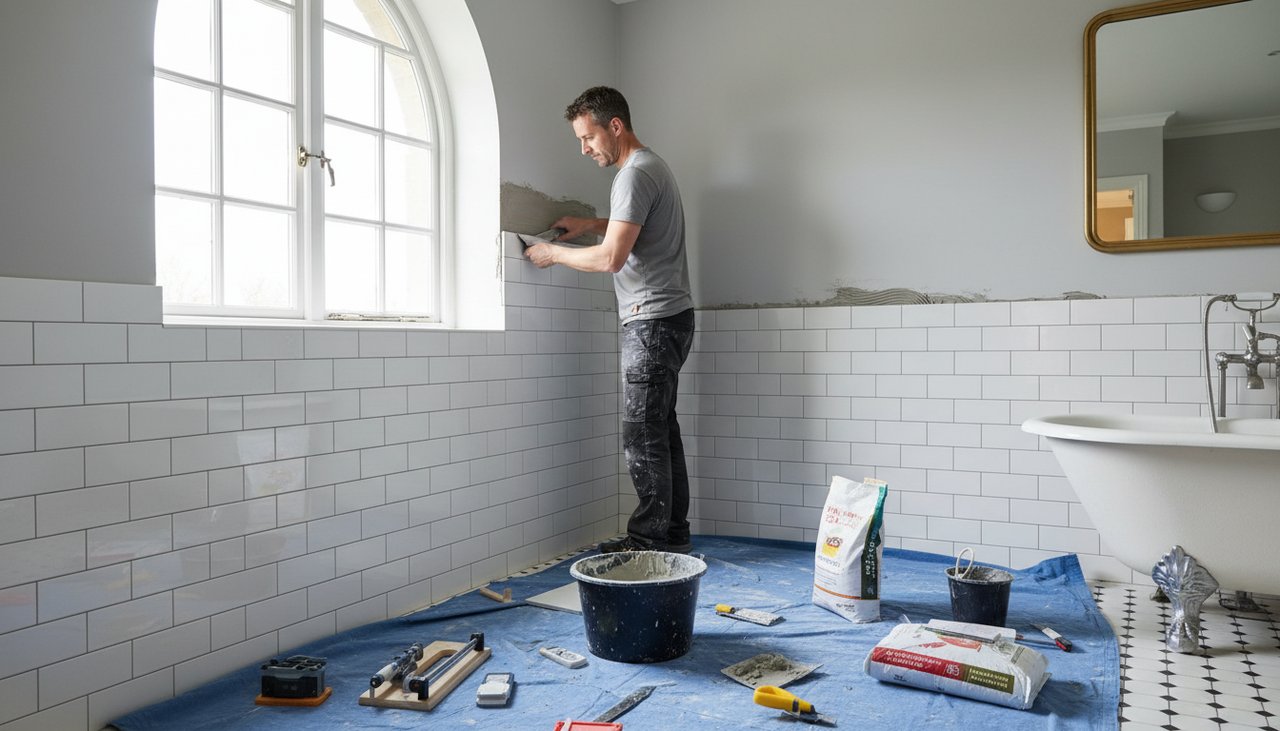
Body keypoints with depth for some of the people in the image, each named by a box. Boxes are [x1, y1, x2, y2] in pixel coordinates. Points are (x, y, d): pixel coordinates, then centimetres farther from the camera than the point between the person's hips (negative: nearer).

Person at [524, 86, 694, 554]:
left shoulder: (636, 174, -14)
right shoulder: (651, 166, 19)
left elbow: (611, 258, -21)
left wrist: (554, 254, -6)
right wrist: (592, 225, 25)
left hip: (653, 319, -11)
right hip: (667, 317, 11)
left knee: (643, 436, -7)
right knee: (662, 431, 11)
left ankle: (649, 541, 0)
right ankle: (674, 536, 18)